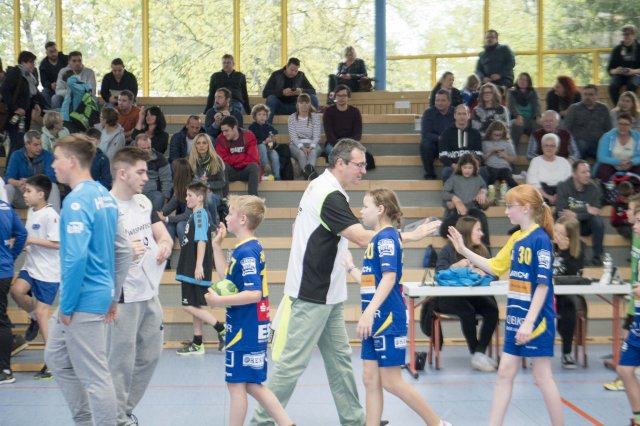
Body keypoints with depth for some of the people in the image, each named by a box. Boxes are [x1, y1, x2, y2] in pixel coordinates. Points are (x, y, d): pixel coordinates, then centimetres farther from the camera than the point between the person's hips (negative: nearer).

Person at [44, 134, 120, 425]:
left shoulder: (77, 201, -18)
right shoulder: (104, 195, 10)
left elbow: (75, 256, -25)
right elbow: (108, 247, 16)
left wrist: (66, 305, -17)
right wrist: (109, 294, 20)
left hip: (83, 300, -10)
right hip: (100, 293, 10)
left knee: (94, 375, -1)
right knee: (56, 358, 21)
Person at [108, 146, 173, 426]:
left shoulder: (143, 201, 8)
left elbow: (162, 234, 18)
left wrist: (165, 243, -5)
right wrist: (125, 254, -32)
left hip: (151, 293, 8)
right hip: (123, 298, -8)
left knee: (150, 356, 15)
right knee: (122, 362, -2)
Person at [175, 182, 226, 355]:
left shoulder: (200, 214, -13)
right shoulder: (194, 215, 15)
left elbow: (202, 240, -21)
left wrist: (199, 265, -26)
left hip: (196, 270, -10)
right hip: (189, 270, 10)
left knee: (190, 306, -10)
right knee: (194, 307, 12)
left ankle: (222, 329, -5)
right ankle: (197, 344, 17)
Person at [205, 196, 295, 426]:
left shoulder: (247, 251, -18)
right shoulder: (248, 248, 11)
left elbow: (253, 294, -25)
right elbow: (227, 278, 22)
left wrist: (219, 301, -22)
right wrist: (217, 246, 20)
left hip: (244, 330, -10)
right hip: (253, 329, 10)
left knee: (236, 385, 1)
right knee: (252, 385, 15)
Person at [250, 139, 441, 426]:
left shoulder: (321, 187, 11)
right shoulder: (330, 196, -20)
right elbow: (363, 238, -28)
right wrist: (410, 236, -22)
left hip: (325, 294, 10)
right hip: (313, 296, -10)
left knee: (339, 358, 13)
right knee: (293, 362, -4)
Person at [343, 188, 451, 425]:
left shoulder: (387, 237, -12)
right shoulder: (377, 239, 16)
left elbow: (389, 278, -24)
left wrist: (369, 312, -31)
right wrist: (350, 267, 30)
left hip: (388, 320, -9)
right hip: (376, 322, 9)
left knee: (391, 382, -4)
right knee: (370, 380, 7)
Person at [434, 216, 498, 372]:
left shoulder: (482, 250, 13)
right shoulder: (448, 250, 0)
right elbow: (439, 272, -12)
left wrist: (483, 273, -17)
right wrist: (455, 266, -28)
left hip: (475, 296, 4)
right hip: (450, 297, -4)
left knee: (492, 309, -26)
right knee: (468, 311, -34)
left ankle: (480, 353, -21)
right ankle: (475, 354, -18)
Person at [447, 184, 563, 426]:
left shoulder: (540, 240, -16)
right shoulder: (516, 239, 8)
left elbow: (543, 285, -19)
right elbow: (495, 267, 17)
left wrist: (529, 322, -24)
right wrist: (464, 251, 11)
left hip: (536, 320, -8)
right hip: (515, 318, 8)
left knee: (542, 377, 0)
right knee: (505, 373, 9)